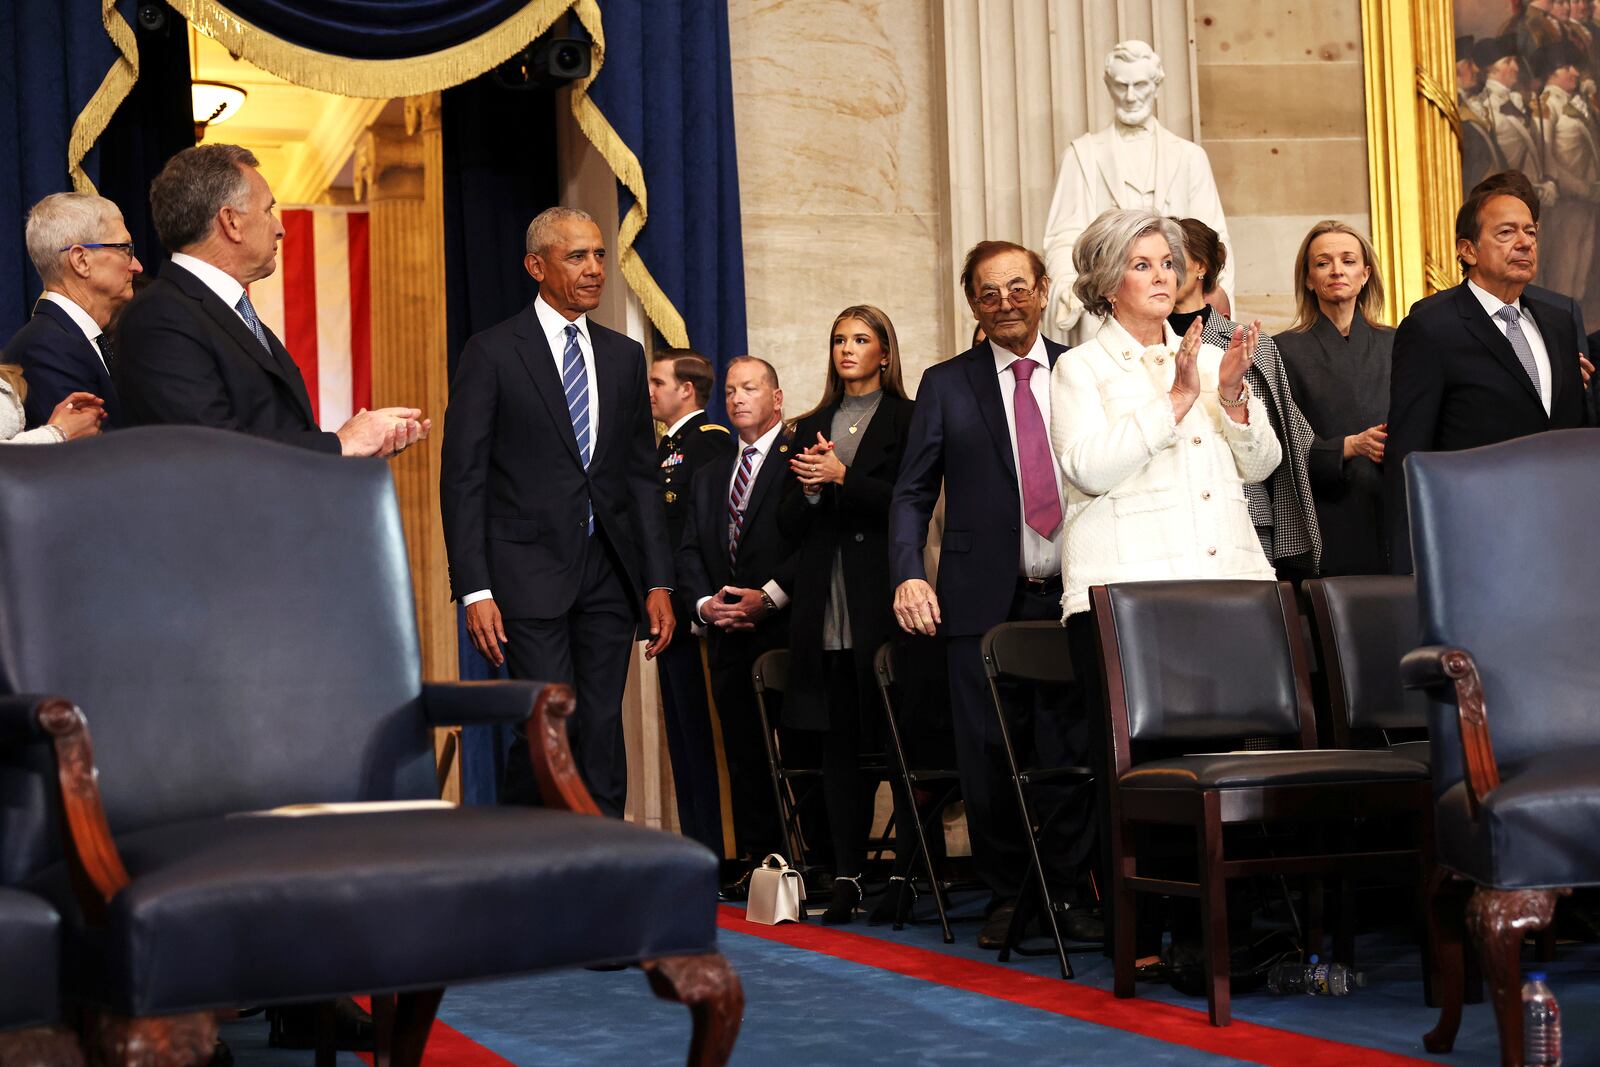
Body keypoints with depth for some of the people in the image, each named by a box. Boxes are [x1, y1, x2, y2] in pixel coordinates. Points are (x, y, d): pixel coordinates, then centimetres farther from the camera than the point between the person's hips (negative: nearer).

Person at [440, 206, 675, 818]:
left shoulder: (624, 356, 14)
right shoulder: (492, 353, -1)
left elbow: (641, 475, 15)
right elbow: (462, 477, -4)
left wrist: (658, 582, 7)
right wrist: (474, 590, -12)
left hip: (608, 573, 5)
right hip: (531, 572, -4)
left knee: (602, 738, 4)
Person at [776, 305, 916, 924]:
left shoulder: (906, 420, 4)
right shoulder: (811, 428, 19)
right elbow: (789, 524, 15)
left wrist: (842, 478, -12)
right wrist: (809, 488, -5)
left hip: (883, 600, -5)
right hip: (824, 605, 5)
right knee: (839, 742, 4)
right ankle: (847, 877, 7)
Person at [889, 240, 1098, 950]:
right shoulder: (946, 385, 9)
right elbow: (912, 492, 7)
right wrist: (908, 576, -7)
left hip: (1076, 594, 0)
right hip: (984, 598, 0)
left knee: (1073, 751, 0)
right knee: (989, 756, 3)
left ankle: (1065, 887, 15)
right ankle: (1006, 895, 17)